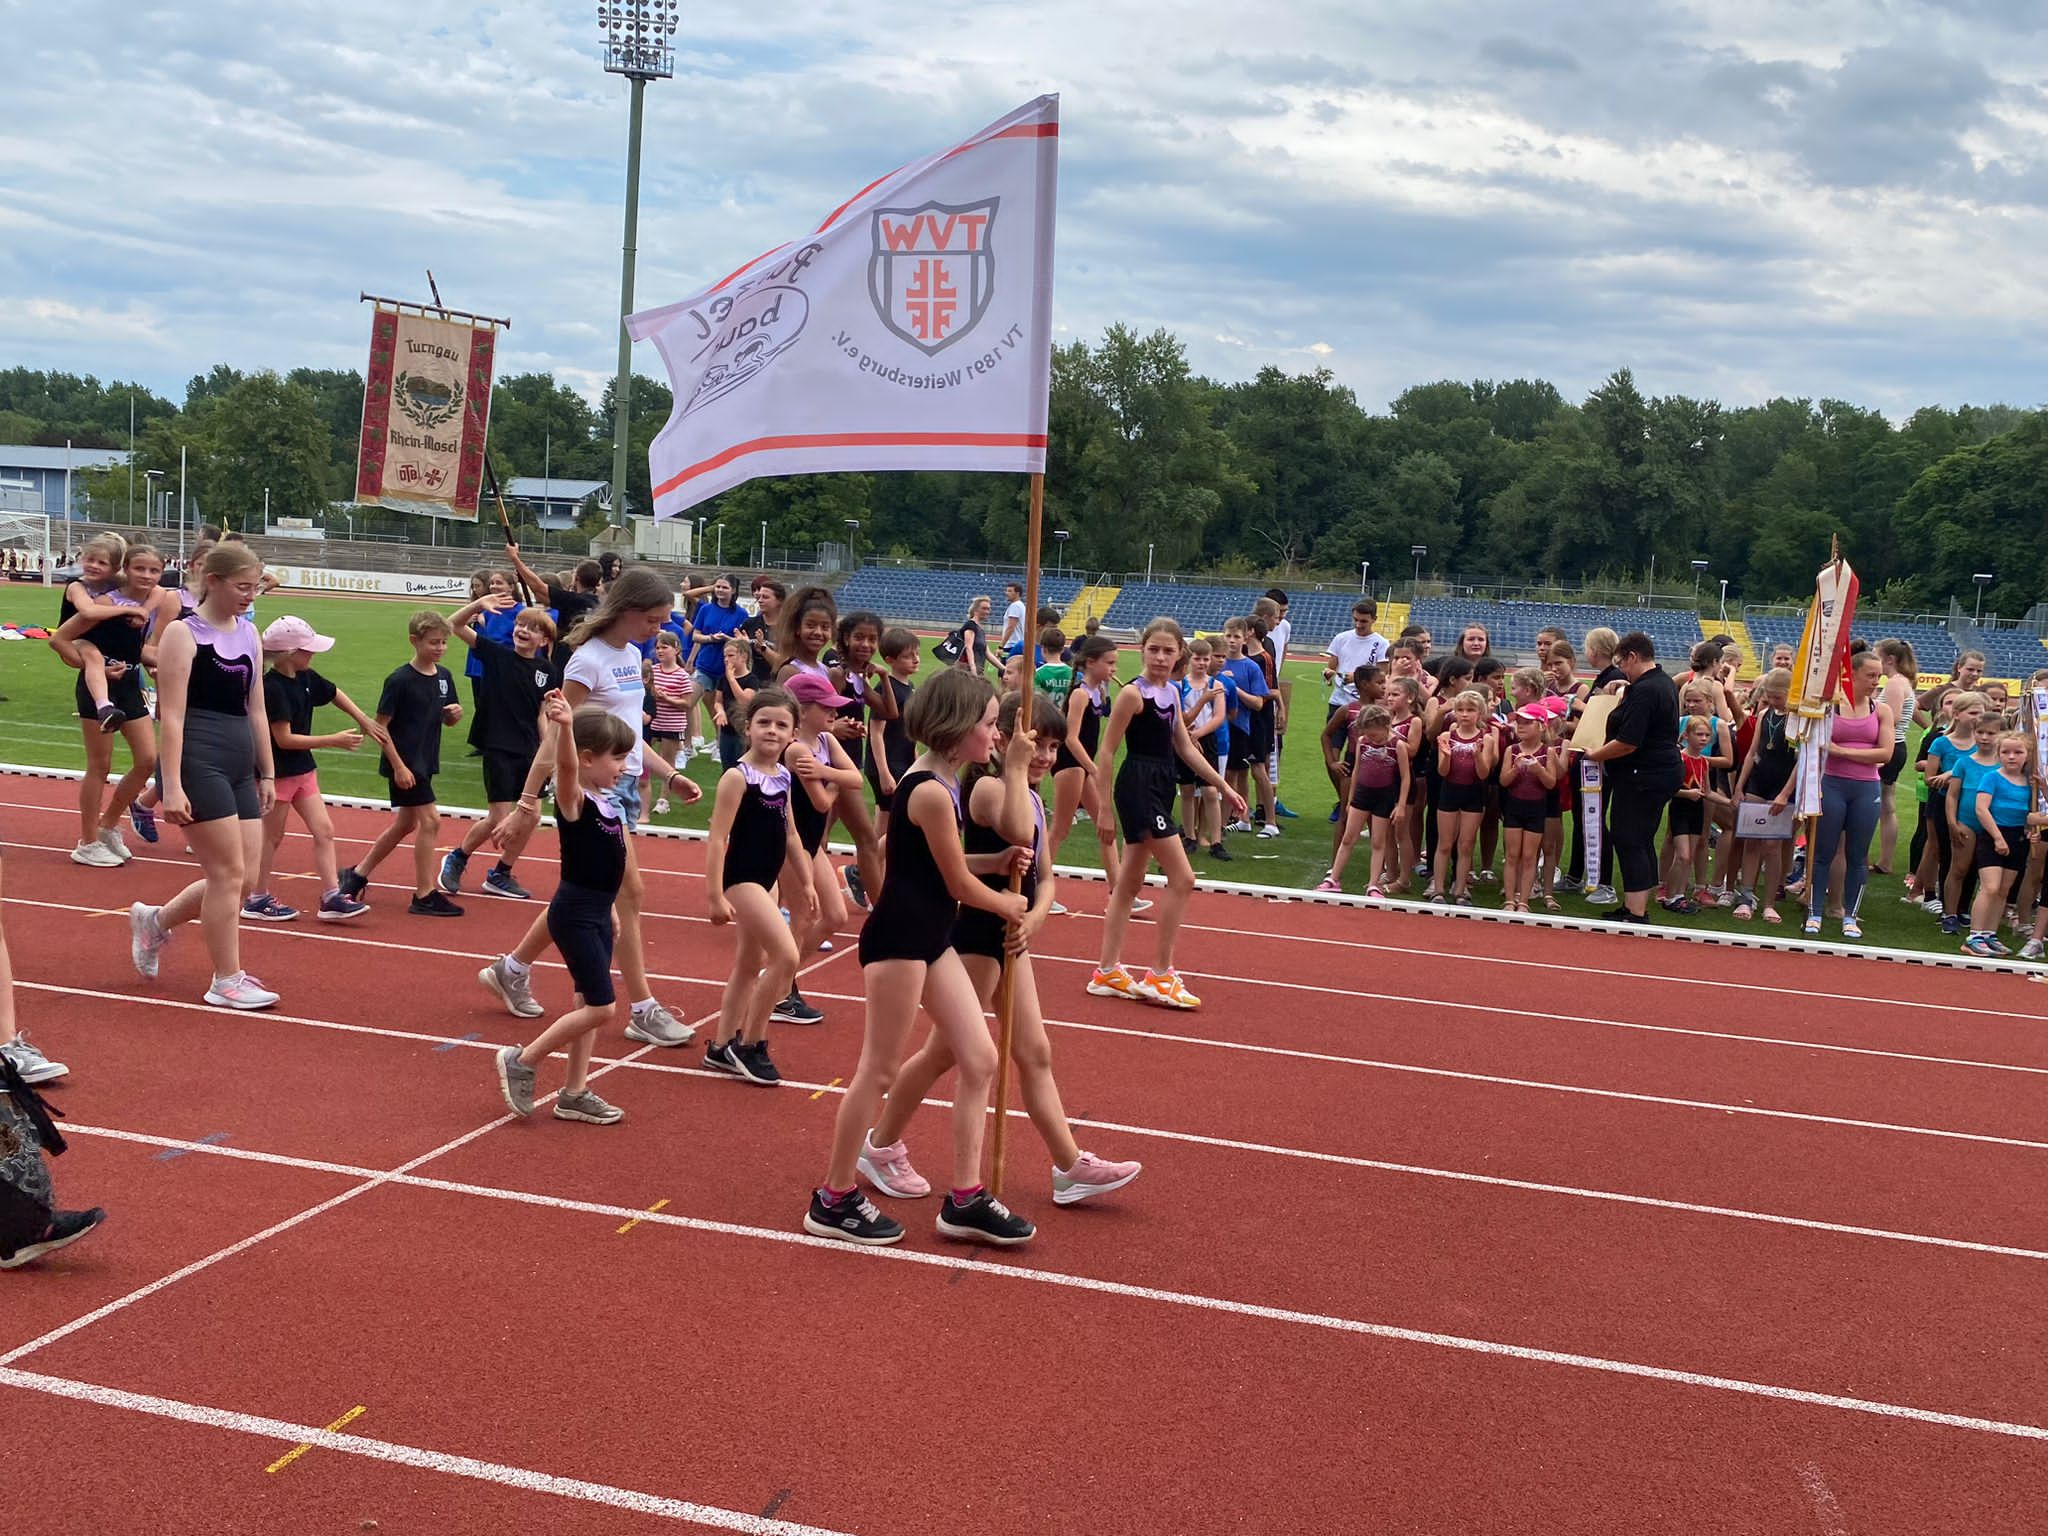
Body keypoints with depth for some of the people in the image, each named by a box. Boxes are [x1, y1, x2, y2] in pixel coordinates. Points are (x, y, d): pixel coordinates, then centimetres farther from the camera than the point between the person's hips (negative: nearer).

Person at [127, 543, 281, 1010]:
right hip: (198, 762, -8)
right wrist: (171, 787, -17)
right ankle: (226, 981, 8)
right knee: (229, 873, -5)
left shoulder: (249, 634, 14)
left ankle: (154, 921, 29)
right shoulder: (184, 633, -8)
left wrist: (267, 774, 18)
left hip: (239, 766, 8)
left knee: (244, 876, 7)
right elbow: (172, 716, -13)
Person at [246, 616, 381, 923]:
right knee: (272, 836, 5)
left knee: (324, 830, 3)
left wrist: (365, 722, 19)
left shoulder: (306, 678, 3)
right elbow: (284, 738, -23)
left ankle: (332, 898, 5)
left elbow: (335, 694, 23)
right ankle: (258, 900, 19)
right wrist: (334, 740, -21)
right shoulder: (272, 688, -22)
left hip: (302, 770, 8)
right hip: (277, 771, -8)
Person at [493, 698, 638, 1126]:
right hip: (575, 913, -9)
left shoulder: (606, 801, 5)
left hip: (599, 913, 9)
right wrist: (564, 725, -55)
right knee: (601, 1006, -9)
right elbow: (566, 765, -41)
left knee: (588, 1004, 13)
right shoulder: (574, 800, -20)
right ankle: (522, 1061, 6)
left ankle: (574, 1094, 22)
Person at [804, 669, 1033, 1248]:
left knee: (979, 1059, 8)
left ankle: (964, 1200, 15)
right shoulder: (932, 792, -20)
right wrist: (1006, 905, 6)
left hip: (931, 939, 10)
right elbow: (960, 885, -12)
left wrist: (997, 862, 4)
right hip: (897, 939, -10)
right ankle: (833, 1201, 14)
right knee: (879, 1071, 0)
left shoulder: (941, 781, 10)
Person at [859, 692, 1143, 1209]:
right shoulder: (989, 787, -16)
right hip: (976, 933, -9)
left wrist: (1035, 918, -11)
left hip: (1008, 937, 9)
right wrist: (1015, 767, -30)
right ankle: (881, 1147, 19)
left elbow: (1045, 876, 9)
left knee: (1035, 1054, 11)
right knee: (945, 1052, 2)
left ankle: (1071, 1167, 15)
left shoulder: (1033, 798, 12)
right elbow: (1018, 833, -39)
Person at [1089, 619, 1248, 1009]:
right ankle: (1160, 976, -1)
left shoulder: (1171, 692, 12)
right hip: (1138, 787, -9)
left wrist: (1224, 787, 18)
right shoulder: (1133, 693, -13)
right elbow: (1106, 752, -13)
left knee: (1130, 882, 13)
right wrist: (1103, 807, -16)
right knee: (1182, 878, -9)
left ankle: (1108, 972, 20)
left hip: (1161, 788, 9)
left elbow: (1186, 749, 18)